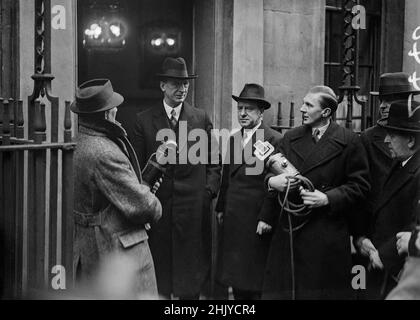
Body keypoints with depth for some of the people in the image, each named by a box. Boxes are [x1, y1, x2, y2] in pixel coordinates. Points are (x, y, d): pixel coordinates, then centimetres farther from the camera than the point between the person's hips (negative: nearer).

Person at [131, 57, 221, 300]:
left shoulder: (202, 118, 7)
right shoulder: (145, 120, 5)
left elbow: (214, 161, 9)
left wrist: (209, 191, -2)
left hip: (193, 207, 0)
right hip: (157, 205, 0)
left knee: (191, 278, 5)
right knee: (158, 280, 5)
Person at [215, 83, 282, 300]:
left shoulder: (274, 140, -10)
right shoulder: (233, 139, 13)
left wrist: (266, 218, -15)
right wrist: (221, 208, 14)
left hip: (257, 220, -7)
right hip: (233, 219, 7)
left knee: (255, 280, 0)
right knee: (235, 276, 11)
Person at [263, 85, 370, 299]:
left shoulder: (348, 142, -3)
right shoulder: (291, 138, 11)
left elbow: (360, 186, -4)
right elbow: (274, 171, 13)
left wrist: (327, 199, -16)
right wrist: (272, 181, -11)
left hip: (327, 234, -4)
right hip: (289, 229, 4)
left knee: (323, 289, 1)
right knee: (280, 289, 5)